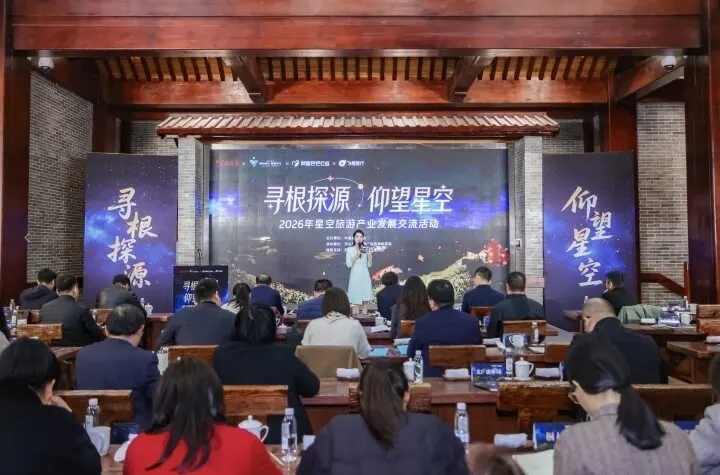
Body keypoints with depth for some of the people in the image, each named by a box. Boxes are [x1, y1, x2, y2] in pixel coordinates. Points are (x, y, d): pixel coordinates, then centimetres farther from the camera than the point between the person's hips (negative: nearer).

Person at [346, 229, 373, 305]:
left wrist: (369, 255, -9)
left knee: (365, 300, 4)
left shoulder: (366, 250, 7)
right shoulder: (349, 250, 0)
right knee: (356, 301, -4)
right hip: (355, 277, -3)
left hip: (365, 276, 3)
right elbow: (349, 265, -8)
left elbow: (369, 265, 6)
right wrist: (357, 255, -16)